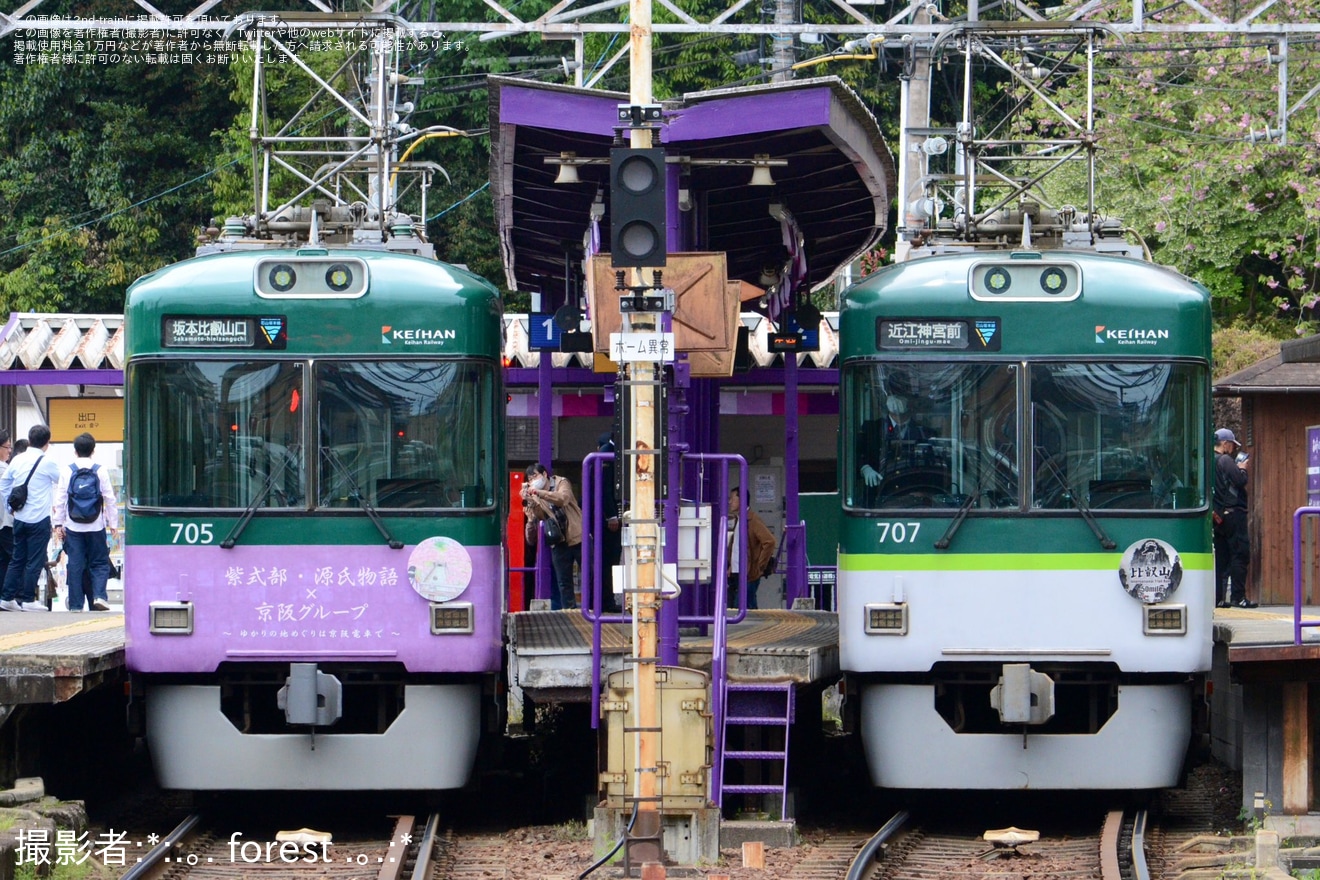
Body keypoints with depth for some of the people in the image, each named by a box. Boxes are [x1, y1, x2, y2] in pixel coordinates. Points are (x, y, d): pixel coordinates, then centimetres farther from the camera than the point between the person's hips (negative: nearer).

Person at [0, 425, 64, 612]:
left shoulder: (17, 461, 5)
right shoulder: (47, 462, -9)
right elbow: (61, 480, 5)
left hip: (19, 518, 5)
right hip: (39, 519, -5)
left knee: (17, 559, 12)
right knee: (35, 561, 1)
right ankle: (27, 600, 1)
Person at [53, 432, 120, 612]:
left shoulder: (67, 471, -1)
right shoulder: (100, 471, -2)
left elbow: (60, 499, 1)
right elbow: (110, 499, 0)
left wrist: (58, 523, 8)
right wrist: (113, 523, 9)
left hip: (73, 527, 0)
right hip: (96, 526, 0)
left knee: (75, 565, 4)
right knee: (99, 563, 9)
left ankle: (75, 604, 3)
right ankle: (99, 595, -10)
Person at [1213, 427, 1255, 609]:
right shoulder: (1225, 460, -12)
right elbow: (1240, 480, -17)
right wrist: (1242, 469, 1)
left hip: (1218, 516, 8)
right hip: (1233, 512, -8)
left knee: (1221, 557, 10)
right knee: (1240, 554, -7)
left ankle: (1218, 597, 9)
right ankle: (1238, 596, -11)